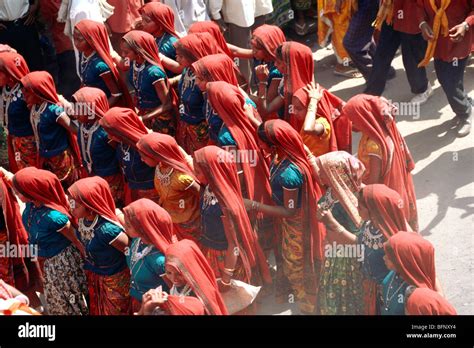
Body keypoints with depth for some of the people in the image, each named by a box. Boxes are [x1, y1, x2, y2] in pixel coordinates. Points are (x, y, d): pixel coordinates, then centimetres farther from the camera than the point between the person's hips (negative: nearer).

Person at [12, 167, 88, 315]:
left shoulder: (54, 217, -41)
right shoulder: (31, 204, -23)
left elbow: (76, 240, -24)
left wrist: (86, 258, -12)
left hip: (62, 261, -7)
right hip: (46, 260, 7)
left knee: (66, 298, 21)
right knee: (54, 297, 34)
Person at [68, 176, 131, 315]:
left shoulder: (107, 230, -40)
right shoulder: (83, 219, -19)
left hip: (113, 279, -6)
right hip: (92, 275, 6)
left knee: (113, 311, 20)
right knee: (96, 309, 29)